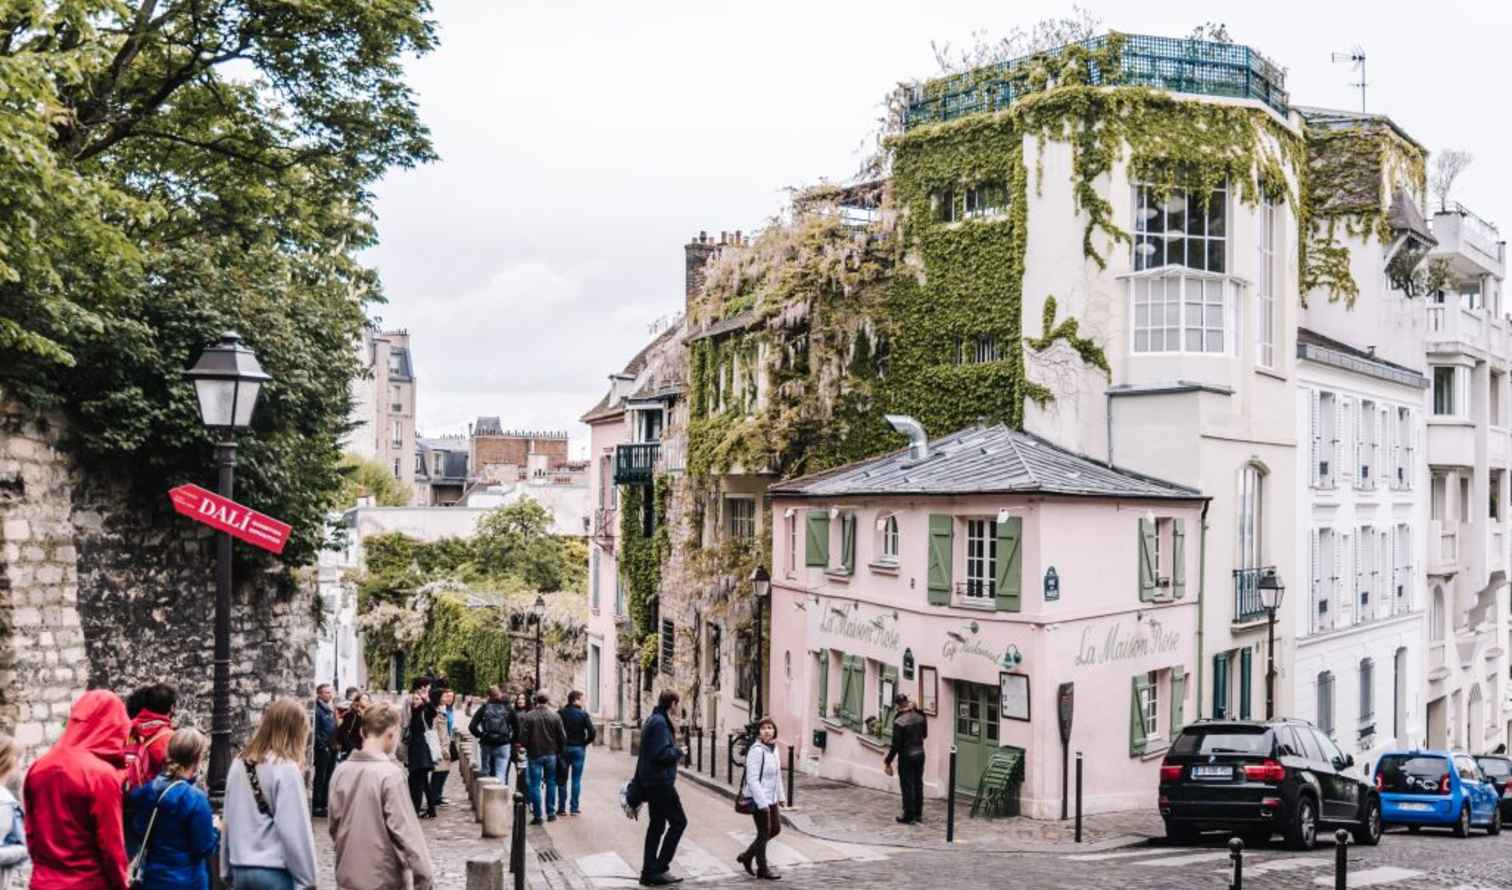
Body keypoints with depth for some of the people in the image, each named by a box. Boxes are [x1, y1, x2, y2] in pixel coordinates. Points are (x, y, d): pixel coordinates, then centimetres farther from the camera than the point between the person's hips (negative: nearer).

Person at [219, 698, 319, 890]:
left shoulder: (239, 764, 6)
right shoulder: (285, 768, -15)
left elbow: (228, 821, 12)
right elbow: (294, 830, -16)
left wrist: (227, 868, 19)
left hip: (241, 870, 7)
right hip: (276, 872, -7)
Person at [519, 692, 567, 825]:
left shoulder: (527, 717, -8)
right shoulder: (555, 716, -3)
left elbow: (523, 737, -8)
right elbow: (562, 737, -1)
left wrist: (527, 749, 10)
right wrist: (558, 750, 14)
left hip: (534, 754, -2)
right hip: (551, 754, 2)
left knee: (534, 785, 3)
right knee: (551, 783, 15)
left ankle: (537, 816, 1)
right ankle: (551, 813, 17)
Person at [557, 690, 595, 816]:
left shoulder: (560, 713, -2)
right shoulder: (583, 714, -7)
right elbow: (591, 732, -14)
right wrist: (585, 743, 2)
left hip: (563, 748, 2)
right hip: (579, 749, -1)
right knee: (576, 779, 5)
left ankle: (561, 808, 8)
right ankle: (574, 808, 6)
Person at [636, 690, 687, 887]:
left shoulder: (652, 720, 15)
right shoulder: (660, 723, -17)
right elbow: (661, 753, -25)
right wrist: (678, 752, -8)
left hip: (651, 781, 10)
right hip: (660, 781, -10)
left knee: (657, 825, 14)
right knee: (678, 821, -4)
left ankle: (649, 871, 17)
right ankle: (660, 868, -5)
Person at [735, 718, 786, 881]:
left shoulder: (774, 749, 7)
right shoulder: (756, 750, -19)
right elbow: (752, 779, -22)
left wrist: (781, 795, 16)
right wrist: (762, 803, -23)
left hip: (771, 798, 9)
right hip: (758, 799, -9)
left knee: (775, 829, 16)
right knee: (764, 832, 2)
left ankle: (747, 856, 29)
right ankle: (762, 869, 20)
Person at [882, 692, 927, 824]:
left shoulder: (899, 722, -20)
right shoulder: (920, 717, 0)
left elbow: (896, 744, -18)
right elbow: (925, 734, 15)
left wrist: (888, 761, -11)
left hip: (906, 757, -6)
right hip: (919, 754, 6)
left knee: (907, 786, 3)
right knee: (918, 784, 15)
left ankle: (909, 816, 8)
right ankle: (918, 814, 24)